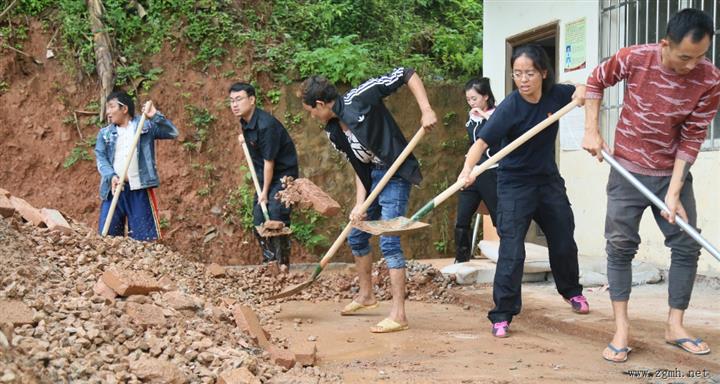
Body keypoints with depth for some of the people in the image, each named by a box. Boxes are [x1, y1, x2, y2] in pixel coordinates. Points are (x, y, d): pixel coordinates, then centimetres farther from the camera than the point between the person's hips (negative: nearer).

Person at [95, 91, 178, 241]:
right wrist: (111, 177, -16)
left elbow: (172, 133, -3)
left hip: (139, 188, -3)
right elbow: (100, 158, 3)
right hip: (113, 188, 3)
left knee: (144, 237, 0)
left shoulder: (145, 125, 6)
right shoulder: (105, 133, 14)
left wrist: (155, 116, -16)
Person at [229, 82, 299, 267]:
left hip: (283, 174, -9)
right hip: (265, 176, 9)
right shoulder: (245, 121, -1)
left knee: (276, 220, -16)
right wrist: (243, 137, 2)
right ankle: (268, 260, 21)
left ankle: (282, 264, -6)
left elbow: (269, 161, -22)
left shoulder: (266, 125, -28)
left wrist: (265, 192, -15)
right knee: (258, 219, 9)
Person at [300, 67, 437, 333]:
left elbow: (407, 75, -15)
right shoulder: (334, 133, 6)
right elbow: (359, 168, 6)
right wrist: (360, 204, -5)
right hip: (373, 178, 9)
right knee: (356, 237, 19)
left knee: (388, 242, -14)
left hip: (396, 175, -9)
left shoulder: (359, 98, -17)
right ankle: (366, 295, 40)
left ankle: (399, 315, -10)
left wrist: (426, 110, -25)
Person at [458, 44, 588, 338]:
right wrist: (467, 169, -51)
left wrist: (582, 92, -12)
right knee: (512, 251, -13)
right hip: (515, 184, -5)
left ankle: (571, 290, 44)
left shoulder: (555, 94, -8)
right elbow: (482, 141, -33)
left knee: (564, 241, 18)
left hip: (548, 180, 5)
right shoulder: (510, 108, -22)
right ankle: (502, 315, -4)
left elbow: (583, 92, 12)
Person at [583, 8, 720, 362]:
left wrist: (674, 192, -18)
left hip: (673, 173, 2)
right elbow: (595, 82, 1)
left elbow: (691, 139, -14)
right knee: (620, 245, -3)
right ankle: (621, 329, 3)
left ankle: (675, 326, 15)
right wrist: (591, 132, -5)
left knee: (688, 246, 2)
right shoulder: (633, 59, -19)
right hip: (628, 170, -1)